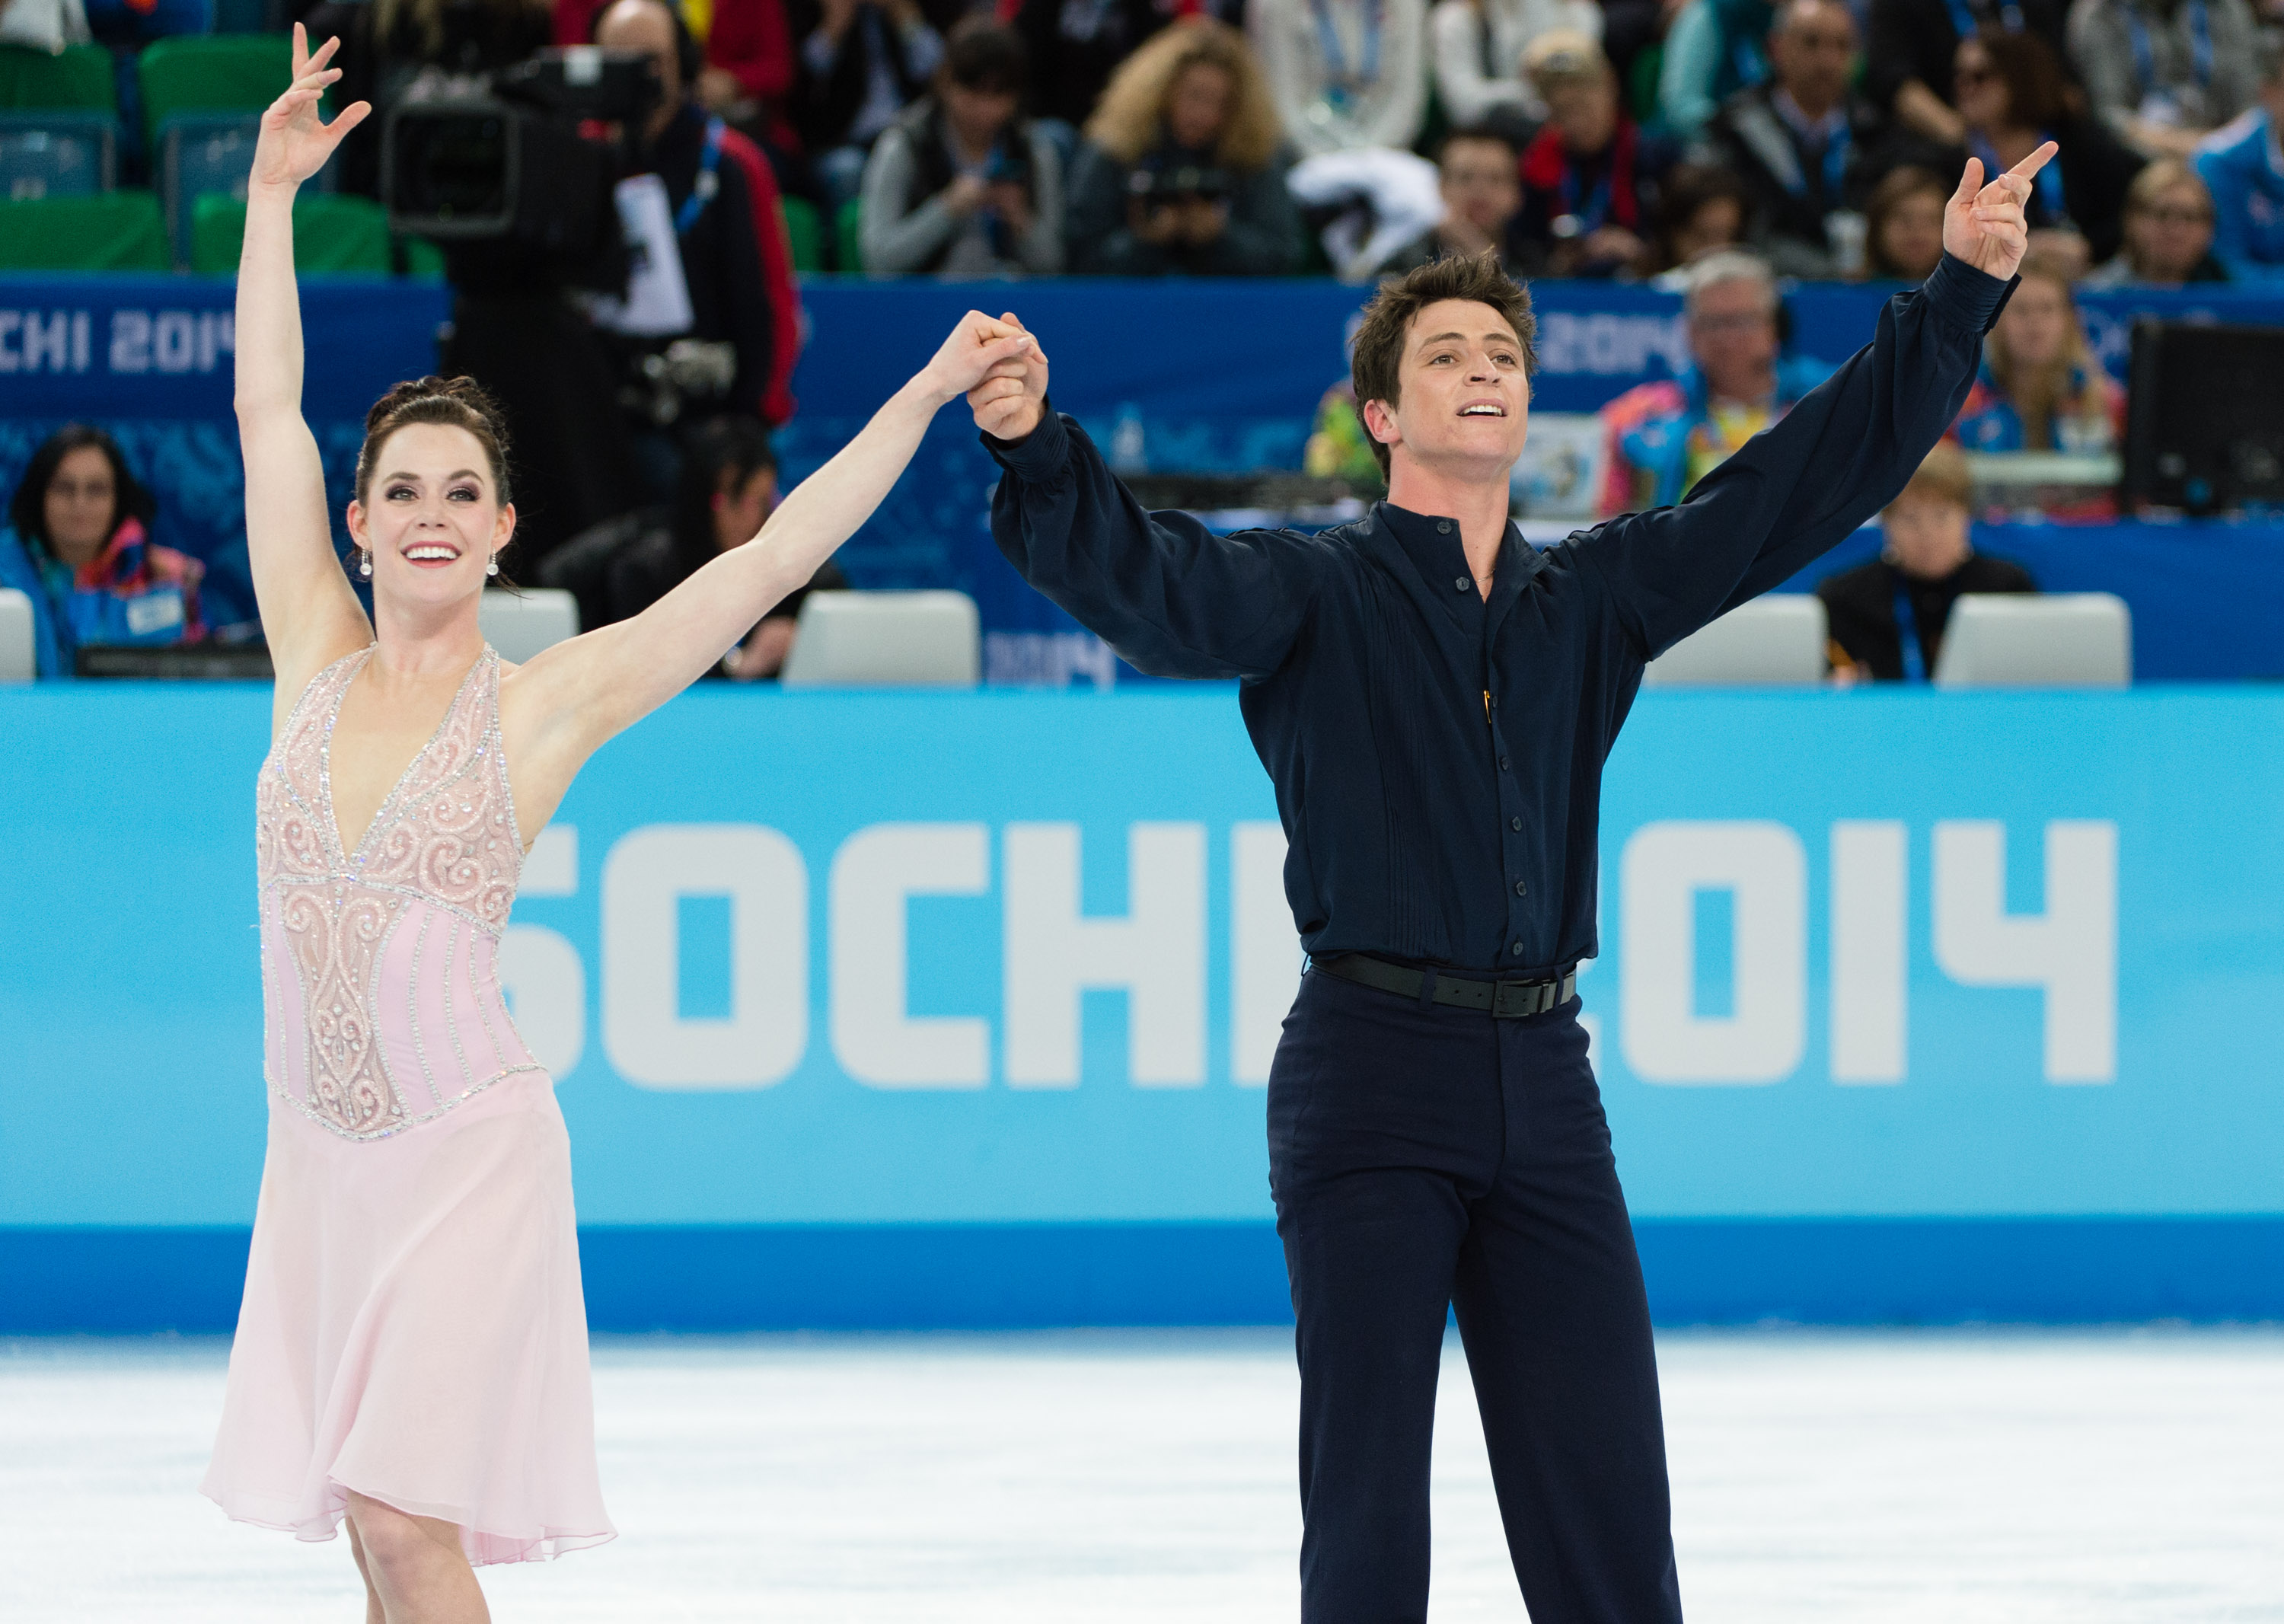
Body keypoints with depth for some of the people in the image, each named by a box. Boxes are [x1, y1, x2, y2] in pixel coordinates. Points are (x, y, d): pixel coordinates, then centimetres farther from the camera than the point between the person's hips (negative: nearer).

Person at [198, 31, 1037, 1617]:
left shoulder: (546, 705, -2)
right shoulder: (317, 662, 6)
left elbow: (771, 560, -3)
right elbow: (267, 412, 9)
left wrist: (927, 395, -5)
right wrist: (273, 192, 9)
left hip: (468, 1147, -4)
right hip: (319, 1154, 4)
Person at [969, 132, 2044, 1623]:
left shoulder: (1595, 596, 15)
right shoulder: (1316, 592, 2)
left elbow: (1814, 481, 14)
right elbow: (1158, 588, -16)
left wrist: (1962, 293, 8)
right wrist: (1039, 449, -35)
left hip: (1542, 1079, 4)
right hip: (1370, 1067, -4)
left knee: (1608, 1500, 2)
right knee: (1365, 1500, -3)